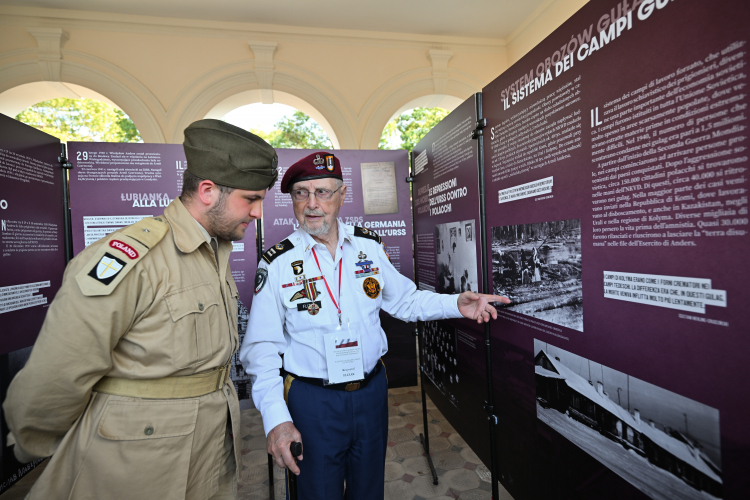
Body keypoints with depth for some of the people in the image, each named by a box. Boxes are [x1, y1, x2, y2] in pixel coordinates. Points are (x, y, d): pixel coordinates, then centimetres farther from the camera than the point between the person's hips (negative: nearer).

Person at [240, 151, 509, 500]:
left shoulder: (369, 246, -2)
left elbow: (404, 300, 7)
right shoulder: (277, 264, -11)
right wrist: (275, 419, -18)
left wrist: (456, 304, -8)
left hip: (371, 391, 3)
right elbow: (261, 349, -10)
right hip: (311, 399, -2)